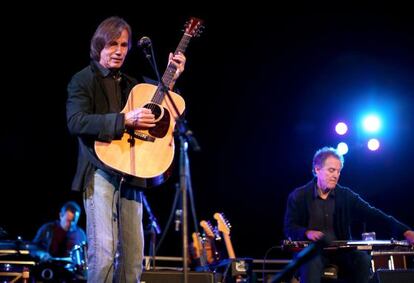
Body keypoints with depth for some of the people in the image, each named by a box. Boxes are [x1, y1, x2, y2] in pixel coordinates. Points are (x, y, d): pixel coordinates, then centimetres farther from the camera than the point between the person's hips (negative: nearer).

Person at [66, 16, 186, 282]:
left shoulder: (131, 83, 20)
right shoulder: (83, 80, 1)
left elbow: (157, 111, 22)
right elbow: (75, 121, -14)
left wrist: (171, 79, 13)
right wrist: (124, 120, -22)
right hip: (101, 172, -6)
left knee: (134, 254, 4)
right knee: (103, 249, -13)